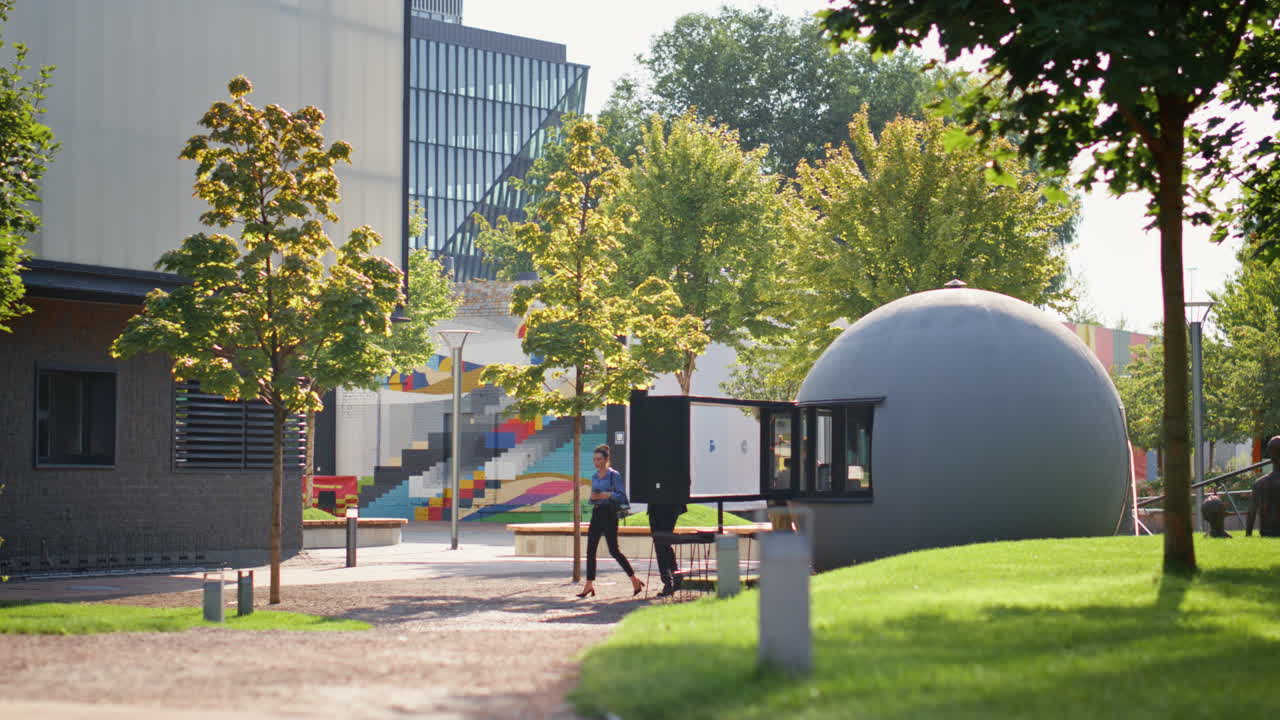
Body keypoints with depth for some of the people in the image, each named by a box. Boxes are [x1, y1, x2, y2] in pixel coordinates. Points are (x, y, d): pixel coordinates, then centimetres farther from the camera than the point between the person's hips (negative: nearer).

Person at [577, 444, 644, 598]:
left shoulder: (614, 475, -7)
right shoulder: (594, 477, 14)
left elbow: (622, 496, -10)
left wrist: (608, 495, -23)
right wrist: (593, 497, -3)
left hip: (609, 514, -7)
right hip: (596, 514, 7)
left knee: (614, 550, -6)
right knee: (590, 550, 2)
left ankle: (635, 580, 5)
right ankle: (589, 584, 5)